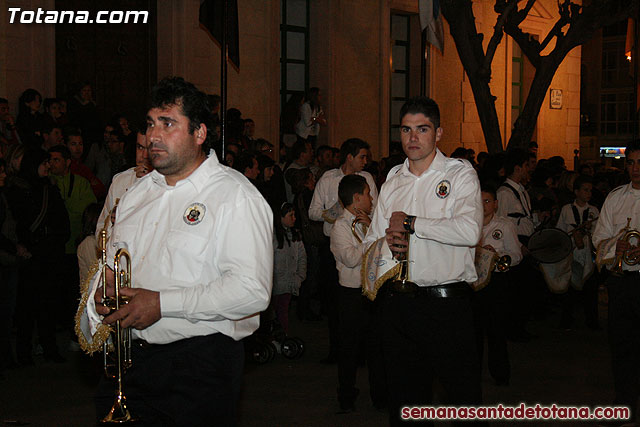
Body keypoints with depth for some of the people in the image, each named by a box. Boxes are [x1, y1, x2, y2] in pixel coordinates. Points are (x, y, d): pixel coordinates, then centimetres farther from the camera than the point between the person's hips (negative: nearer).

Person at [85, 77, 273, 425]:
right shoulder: (137, 193, 16)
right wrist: (101, 291, -1)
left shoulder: (236, 196, -9)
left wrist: (161, 303, -21)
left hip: (201, 366, -6)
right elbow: (111, 261, 24)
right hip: (129, 358, 6)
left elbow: (252, 290, -20)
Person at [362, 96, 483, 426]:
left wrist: (410, 223, -12)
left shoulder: (460, 174, -1)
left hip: (446, 303, -5)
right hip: (396, 305, 5)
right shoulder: (392, 182, 16)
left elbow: (470, 231, -19)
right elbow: (371, 244, 18)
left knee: (464, 400, -3)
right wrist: (385, 244, -6)